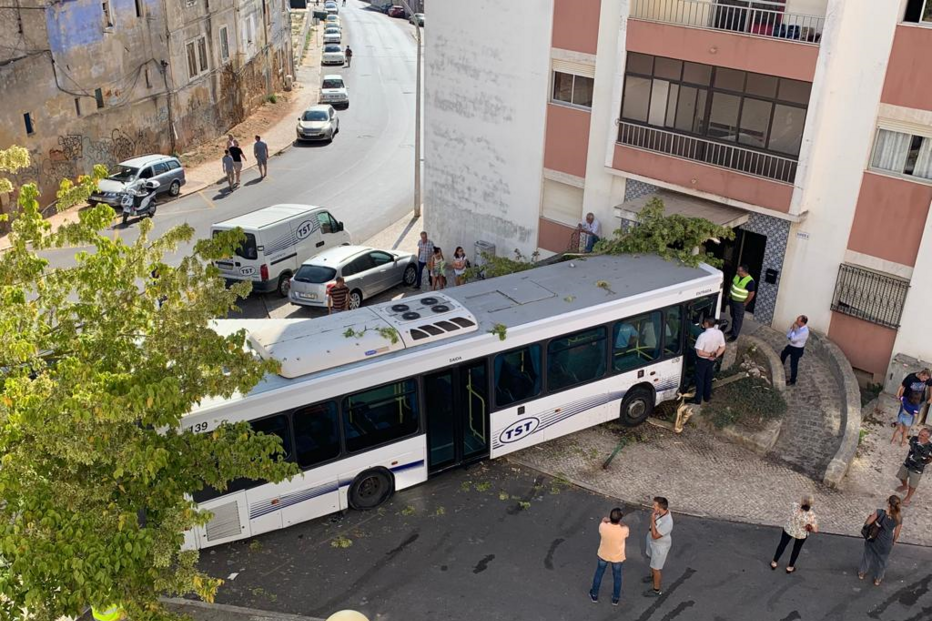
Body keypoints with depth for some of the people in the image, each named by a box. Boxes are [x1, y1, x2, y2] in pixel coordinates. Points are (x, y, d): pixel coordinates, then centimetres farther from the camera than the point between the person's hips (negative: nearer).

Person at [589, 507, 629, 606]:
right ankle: (615, 599, 44)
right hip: (618, 557, -1)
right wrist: (618, 521, -12)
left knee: (599, 573, 27)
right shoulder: (624, 530, -34)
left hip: (603, 555, 1)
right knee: (617, 576, 25)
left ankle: (594, 595, 44)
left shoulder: (603, 526, -31)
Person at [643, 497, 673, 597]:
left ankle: (656, 590, 32)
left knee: (655, 568, 11)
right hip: (652, 541, 8)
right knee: (652, 559, 32)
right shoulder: (663, 511, -19)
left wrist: (652, 520, -39)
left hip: (660, 546, -8)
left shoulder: (667, 522, -43)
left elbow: (655, 535, -36)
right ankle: (653, 576, 59)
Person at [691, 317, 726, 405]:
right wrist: (715, 356, -13)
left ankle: (698, 400, 26)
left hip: (702, 361, -5)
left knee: (700, 380, 13)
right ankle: (707, 397, 39)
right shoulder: (719, 333, -15)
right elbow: (722, 348, -5)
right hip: (712, 361, 5)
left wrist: (709, 354, -19)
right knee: (708, 379, 24)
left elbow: (699, 352, -31)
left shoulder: (703, 336, -33)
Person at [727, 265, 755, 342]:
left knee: (738, 318, 4)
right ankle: (733, 330, 40)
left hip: (740, 303, -7)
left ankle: (735, 335, 13)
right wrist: (729, 293, 14)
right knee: (733, 316, 22)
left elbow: (752, 293, -20)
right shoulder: (737, 275, -4)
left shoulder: (749, 281, -26)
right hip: (732, 299, 7)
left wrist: (745, 303, -13)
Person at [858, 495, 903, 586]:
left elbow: (867, 523, -23)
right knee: (881, 560, 28)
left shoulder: (880, 513, -32)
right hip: (885, 543, 0)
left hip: (873, 539, 0)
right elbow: (896, 534, -11)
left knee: (868, 556, 29)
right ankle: (878, 579, 49)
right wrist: (893, 542, 10)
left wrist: (870, 516, -2)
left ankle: (862, 573, 50)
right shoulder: (898, 519, -26)